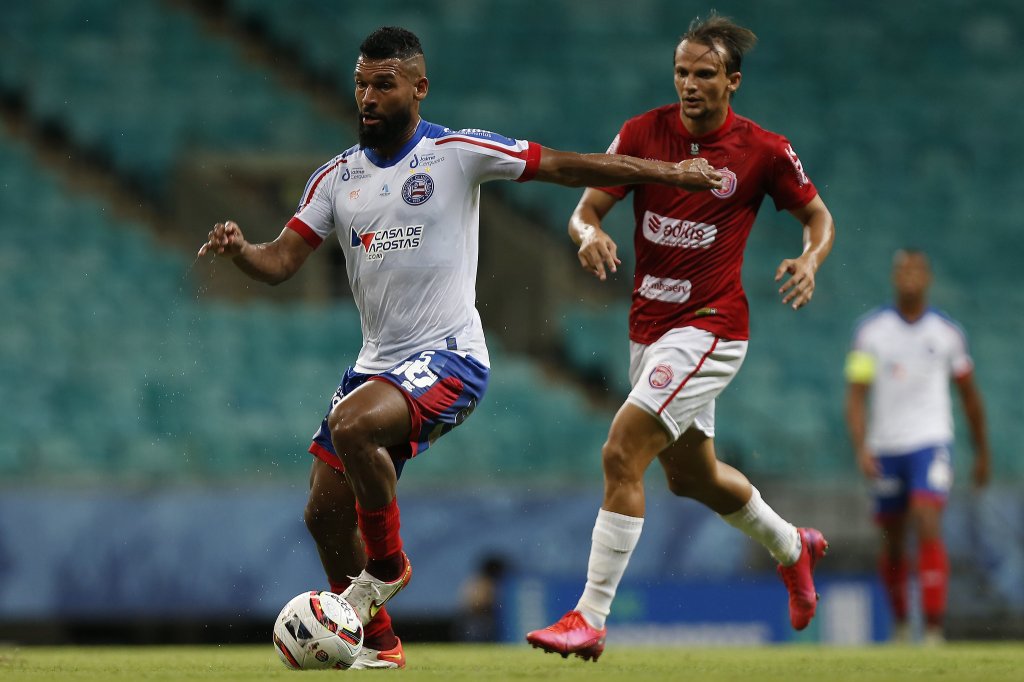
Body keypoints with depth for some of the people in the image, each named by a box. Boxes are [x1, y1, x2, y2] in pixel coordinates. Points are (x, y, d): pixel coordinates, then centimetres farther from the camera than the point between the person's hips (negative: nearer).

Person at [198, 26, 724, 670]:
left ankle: (387, 566, -10)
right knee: (325, 512, 4)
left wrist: (671, 173, -5)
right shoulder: (337, 177, 9)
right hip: (378, 363, 7)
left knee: (352, 424, -33)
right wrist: (239, 249, -18)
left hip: (449, 357, -7)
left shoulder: (458, 152, -5)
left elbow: (567, 166, -3)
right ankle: (377, 641, 24)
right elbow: (281, 262, 5)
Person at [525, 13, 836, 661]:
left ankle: (591, 618, -16)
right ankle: (792, 546, 50)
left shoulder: (764, 151, -9)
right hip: (648, 327, 6)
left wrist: (810, 261, -16)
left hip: (708, 328, -6)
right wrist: (589, 233, -24)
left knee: (622, 454, -20)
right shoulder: (644, 131, -1)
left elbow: (819, 217, 6)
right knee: (691, 474, 22)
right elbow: (587, 207, 0)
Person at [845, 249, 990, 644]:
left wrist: (982, 452, 18)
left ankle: (934, 629, -22)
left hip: (931, 443, -1)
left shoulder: (947, 333, 3)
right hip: (885, 448, 1)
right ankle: (899, 623, 31)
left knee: (928, 526, -20)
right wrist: (861, 449, -16)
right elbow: (856, 395, -3)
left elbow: (969, 394, 14)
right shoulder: (870, 330, 0)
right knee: (893, 543, 10)